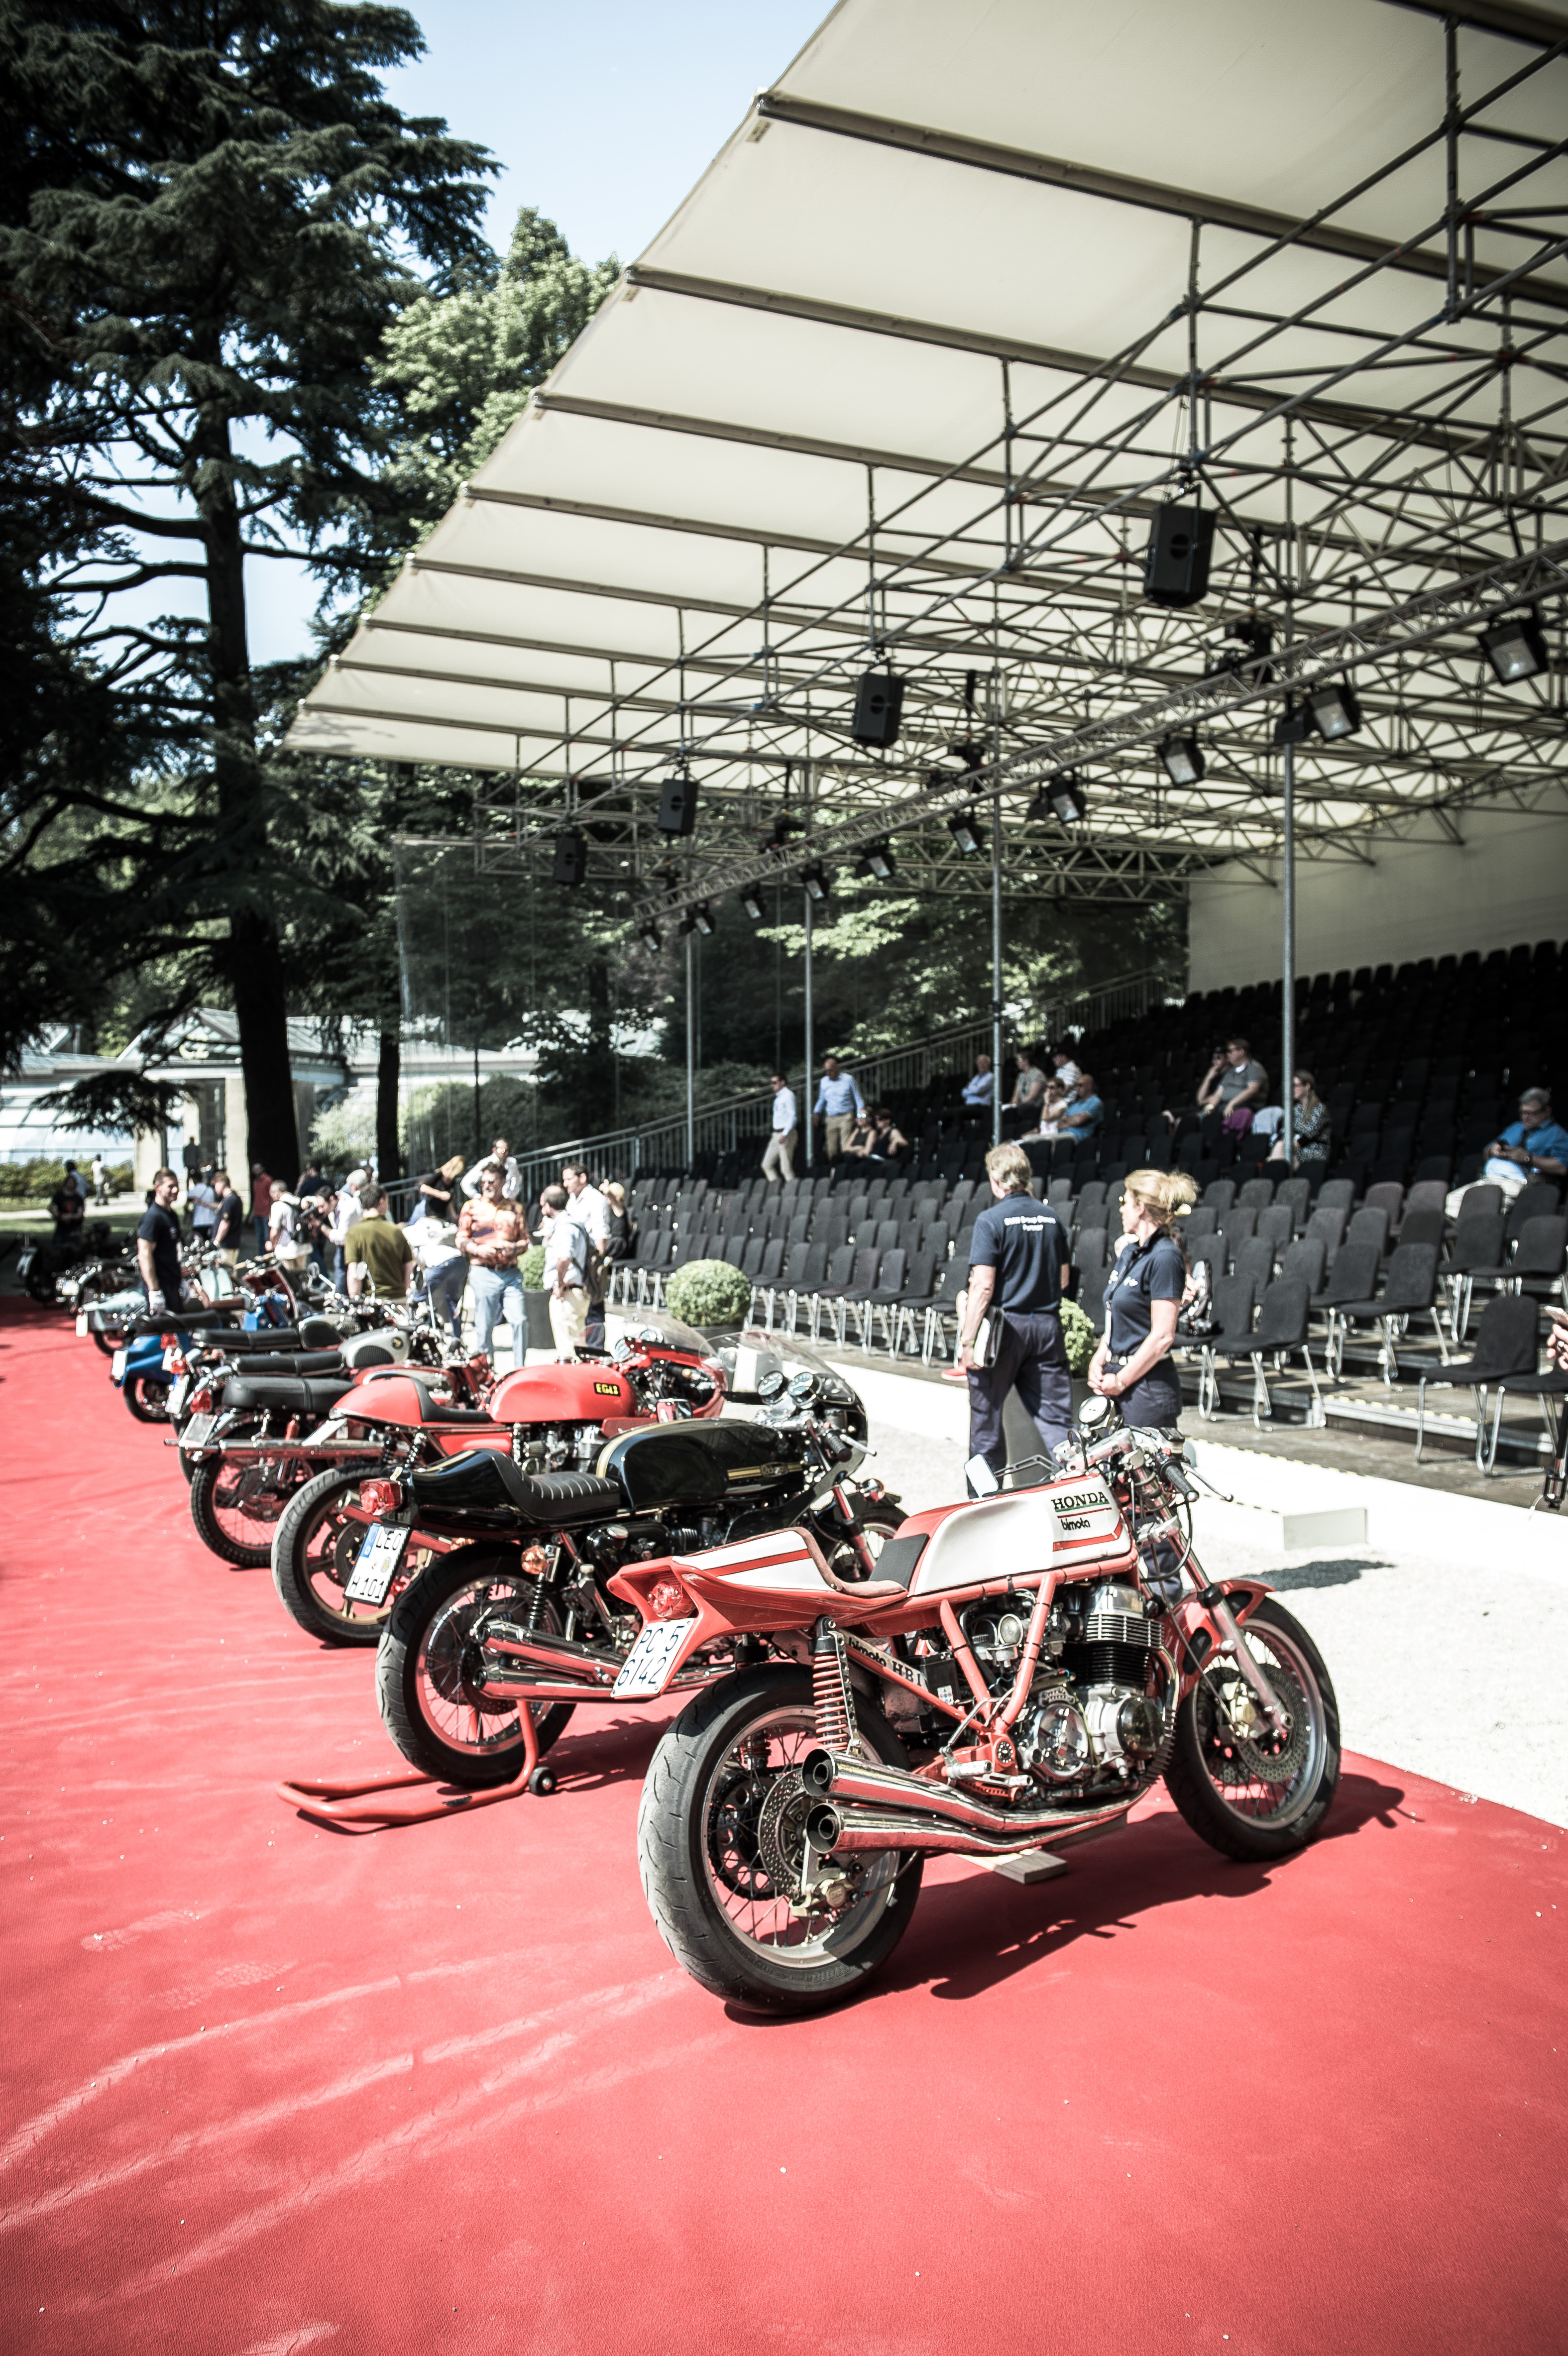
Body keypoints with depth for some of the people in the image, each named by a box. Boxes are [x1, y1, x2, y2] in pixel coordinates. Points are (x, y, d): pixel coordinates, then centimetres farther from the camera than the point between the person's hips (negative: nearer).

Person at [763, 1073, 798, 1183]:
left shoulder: (788, 1095, -9)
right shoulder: (778, 1097, 18)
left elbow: (793, 1116, -17)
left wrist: (785, 1135, -24)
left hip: (787, 1134, -9)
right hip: (776, 1135, 9)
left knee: (786, 1168, -9)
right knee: (767, 1165, 5)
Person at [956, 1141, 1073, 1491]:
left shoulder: (991, 1220, -10)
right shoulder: (1051, 1217, 6)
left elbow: (983, 1286, -16)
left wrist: (967, 1340, -13)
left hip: (1005, 1325, -4)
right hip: (1047, 1326, 4)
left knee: (987, 1418, 9)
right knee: (1055, 1418, 6)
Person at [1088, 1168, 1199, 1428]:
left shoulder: (1165, 1257, -14)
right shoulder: (1130, 1252, 13)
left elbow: (1162, 1336, -18)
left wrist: (1121, 1380, -14)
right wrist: (1098, 1361, 3)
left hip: (1148, 1384, -8)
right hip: (1116, 1376, 8)